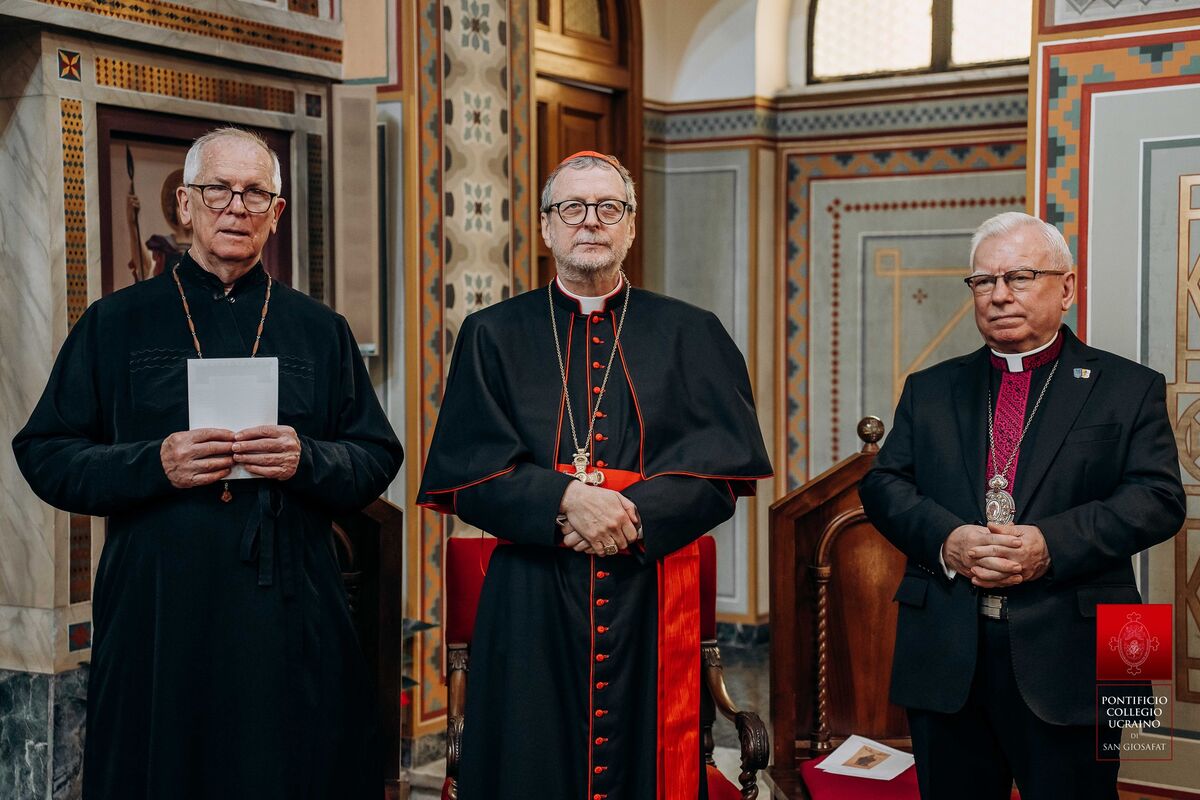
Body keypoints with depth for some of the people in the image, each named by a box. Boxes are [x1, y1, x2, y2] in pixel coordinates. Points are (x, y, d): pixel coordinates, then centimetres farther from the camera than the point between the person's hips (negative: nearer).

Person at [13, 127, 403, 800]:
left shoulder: (319, 330, 11)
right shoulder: (116, 324, 8)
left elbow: (378, 458, 8)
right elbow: (45, 454, 3)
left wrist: (307, 460, -13)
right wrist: (153, 465, -13)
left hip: (291, 616, 1)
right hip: (155, 614, 0)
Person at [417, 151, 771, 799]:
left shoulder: (691, 335, 9)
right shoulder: (493, 335, 8)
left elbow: (726, 463, -2)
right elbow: (467, 472, -2)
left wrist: (627, 515, -16)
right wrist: (564, 499, -18)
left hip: (651, 599, 1)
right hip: (530, 604, 0)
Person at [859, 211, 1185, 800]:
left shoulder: (1128, 388, 5)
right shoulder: (931, 390, 15)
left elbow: (1158, 497, -5)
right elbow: (882, 484, 7)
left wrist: (1052, 545, -19)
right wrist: (945, 540, -13)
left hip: (1066, 660, -2)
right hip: (944, 660, 3)